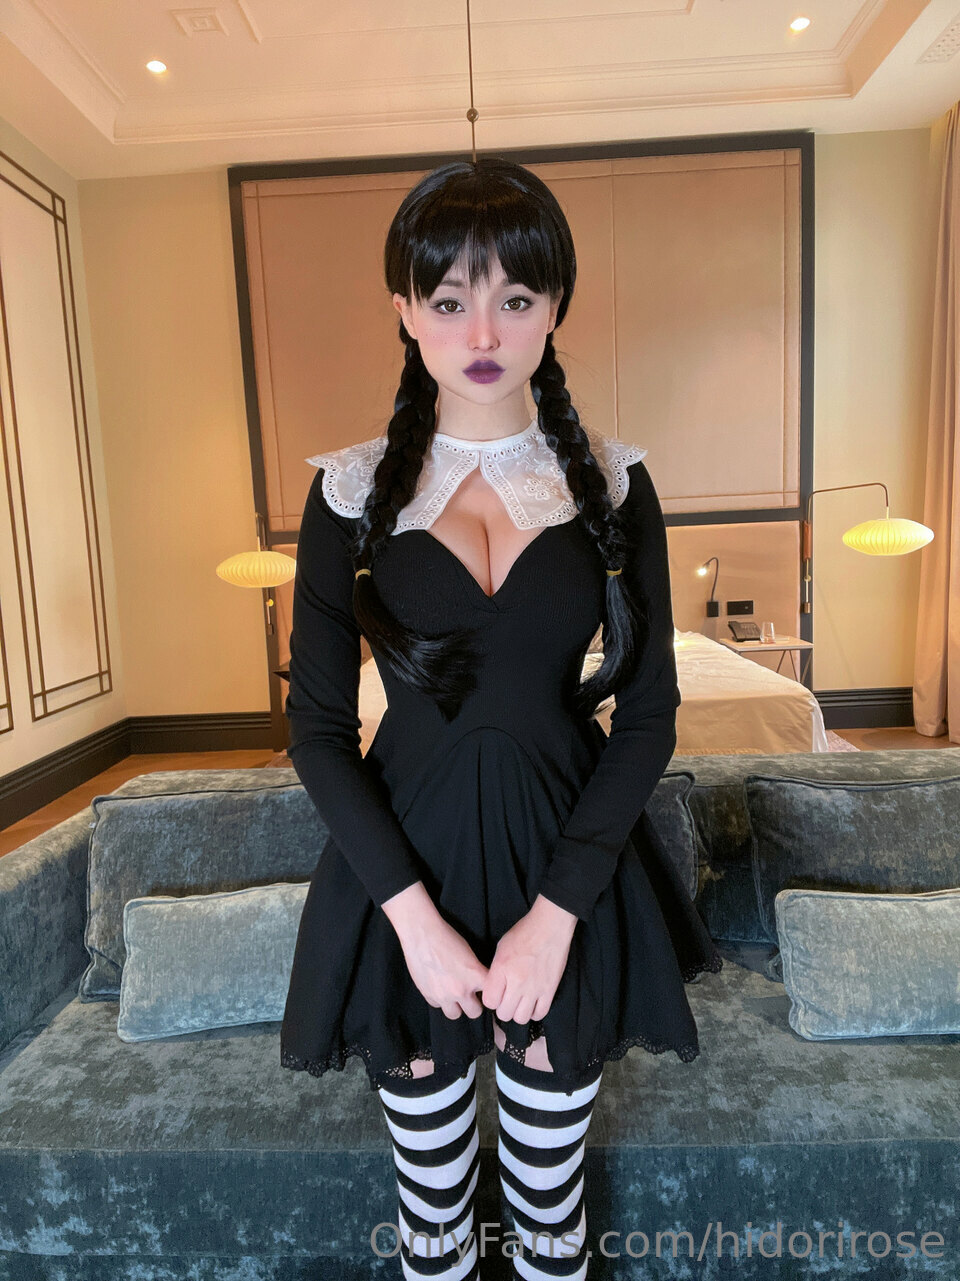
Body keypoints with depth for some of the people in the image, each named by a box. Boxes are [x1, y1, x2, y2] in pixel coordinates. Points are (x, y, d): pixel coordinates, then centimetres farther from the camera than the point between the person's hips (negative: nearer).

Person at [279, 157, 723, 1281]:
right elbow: (317, 729, -5)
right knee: (427, 1126, 19)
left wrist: (556, 913, -11)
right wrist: (416, 914, -13)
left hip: (571, 859, 1)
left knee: (550, 1126, 19)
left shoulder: (612, 485, -3)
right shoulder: (353, 492, -4)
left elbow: (649, 713, -4)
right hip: (407, 856, 0)